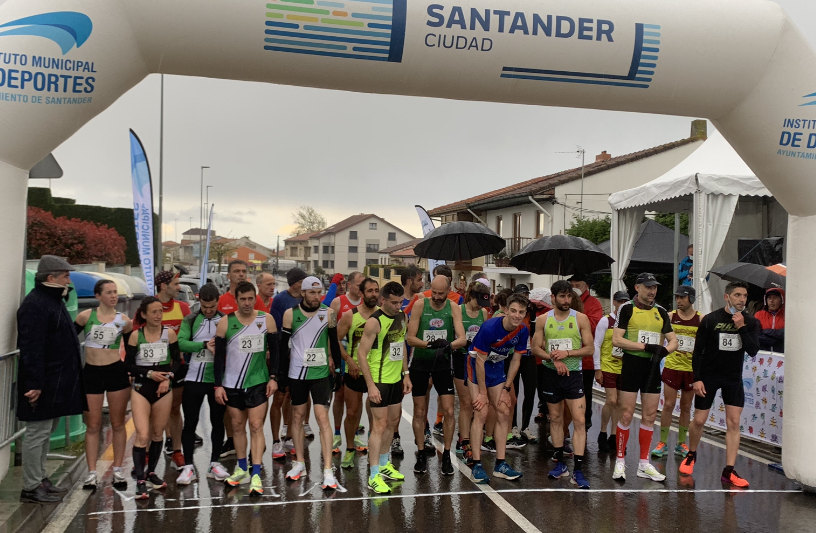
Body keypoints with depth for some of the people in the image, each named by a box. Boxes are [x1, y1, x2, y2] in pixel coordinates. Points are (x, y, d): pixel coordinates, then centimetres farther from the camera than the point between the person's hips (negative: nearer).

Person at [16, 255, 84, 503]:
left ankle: (40, 479, 28)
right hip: (43, 384, -10)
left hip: (56, 381, 10)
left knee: (45, 431, 17)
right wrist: (34, 384, -25)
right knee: (38, 433, -2)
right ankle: (30, 487, 7)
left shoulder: (52, 300, 15)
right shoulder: (34, 305, -18)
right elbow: (31, 348, -23)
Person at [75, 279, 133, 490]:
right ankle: (92, 473, 11)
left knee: (118, 424, 6)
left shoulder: (123, 320, 1)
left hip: (117, 372, 0)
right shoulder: (85, 316, -2)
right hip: (91, 373, 0)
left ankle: (118, 471, 15)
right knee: (92, 426, 4)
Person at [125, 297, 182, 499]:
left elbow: (177, 360, 3)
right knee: (142, 435, -12)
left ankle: (151, 473, 28)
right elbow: (129, 364, -1)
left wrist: (168, 378, -11)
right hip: (141, 388, -2)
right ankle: (140, 481, -8)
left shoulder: (169, 333, 0)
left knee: (157, 433, 11)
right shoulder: (136, 336, -3)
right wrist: (149, 373, -13)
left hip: (164, 388, 2)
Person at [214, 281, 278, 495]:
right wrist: (218, 385, -3)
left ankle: (256, 475, -6)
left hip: (258, 382, -1)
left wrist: (273, 377, -3)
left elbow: (274, 350, 3)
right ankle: (242, 469, 26)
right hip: (231, 383, 2)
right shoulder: (225, 323, -3)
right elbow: (219, 355, 1)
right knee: (237, 426, 11)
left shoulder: (266, 320, -2)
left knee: (256, 426, -6)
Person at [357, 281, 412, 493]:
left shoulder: (402, 317, 6)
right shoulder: (374, 322, -18)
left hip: (397, 379, 8)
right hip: (379, 381, -8)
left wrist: (406, 374, 14)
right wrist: (370, 385, -21)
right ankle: (374, 476, -2)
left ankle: (384, 464, 34)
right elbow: (362, 354, -18)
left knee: (393, 422, 17)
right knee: (379, 425, -7)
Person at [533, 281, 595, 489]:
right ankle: (560, 464, 25)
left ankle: (578, 470, -7)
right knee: (555, 418, 12)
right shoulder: (544, 319, 3)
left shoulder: (580, 318, -2)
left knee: (579, 420, -9)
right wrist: (554, 359, -13)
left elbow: (590, 348, -4)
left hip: (573, 373, -2)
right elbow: (536, 348, 3)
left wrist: (567, 353, -17)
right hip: (551, 374, 2)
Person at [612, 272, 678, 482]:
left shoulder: (661, 312, 13)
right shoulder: (627, 308, -3)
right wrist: (645, 347, -17)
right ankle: (620, 462, 8)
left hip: (653, 367, 5)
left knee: (650, 416, 7)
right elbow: (616, 340, -11)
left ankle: (644, 464, 17)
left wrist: (664, 350, -10)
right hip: (632, 364, -5)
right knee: (626, 415, -4)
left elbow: (673, 340, 13)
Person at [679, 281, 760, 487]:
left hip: (733, 378, 2)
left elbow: (753, 351, -13)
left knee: (733, 422, -4)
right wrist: (696, 379, -12)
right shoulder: (710, 320, -9)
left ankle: (729, 471, 1)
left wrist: (742, 327, -23)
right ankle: (691, 455, 29)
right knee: (699, 421, 3)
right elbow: (698, 351, -7)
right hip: (708, 376, -2)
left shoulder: (751, 322, -2)